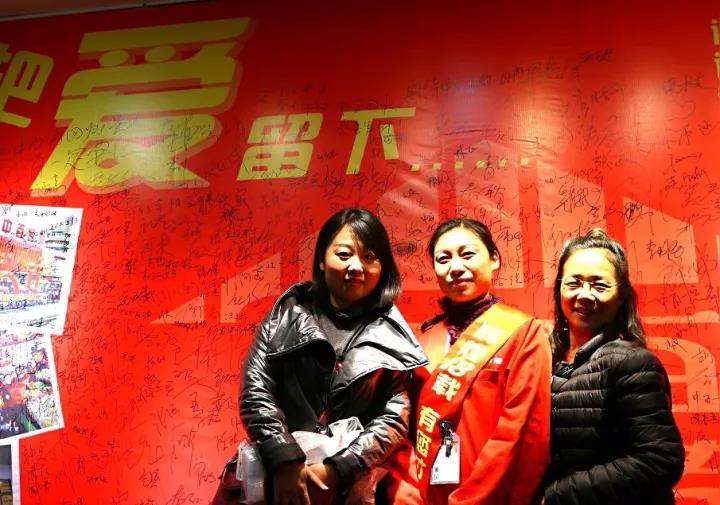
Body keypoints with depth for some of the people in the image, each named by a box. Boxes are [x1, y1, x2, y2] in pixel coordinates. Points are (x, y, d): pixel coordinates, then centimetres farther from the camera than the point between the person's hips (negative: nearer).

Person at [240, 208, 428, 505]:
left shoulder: (392, 335, -2)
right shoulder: (290, 310, 0)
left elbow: (397, 418, -7)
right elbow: (255, 388, -6)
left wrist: (335, 471, -15)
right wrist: (285, 461, -16)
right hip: (275, 477, 1)